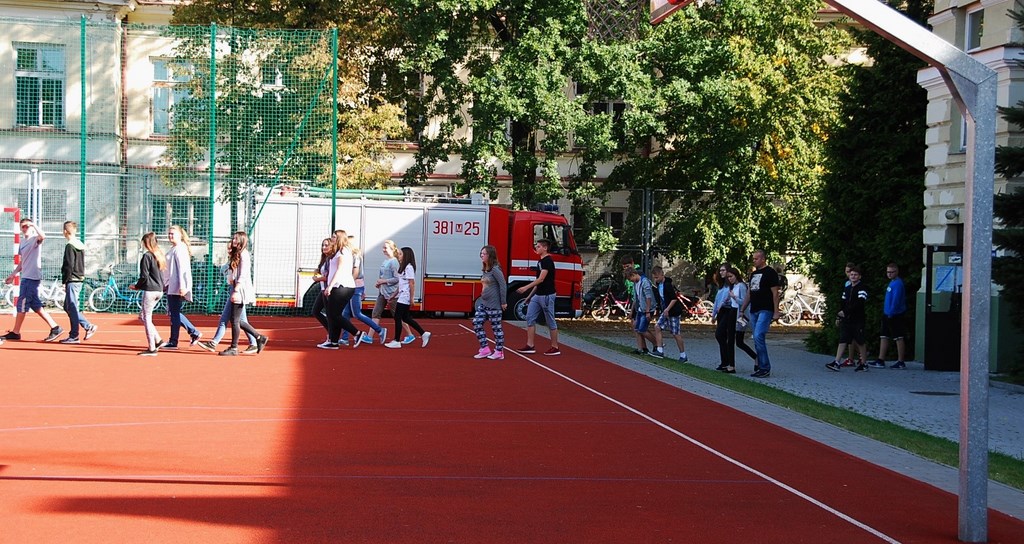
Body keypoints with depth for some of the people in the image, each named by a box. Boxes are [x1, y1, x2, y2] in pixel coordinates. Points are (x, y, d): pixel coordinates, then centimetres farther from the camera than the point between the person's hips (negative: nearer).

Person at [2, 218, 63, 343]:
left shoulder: (35, 239, -7)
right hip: (26, 277, 9)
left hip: (32, 277, -9)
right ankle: (55, 328, 10)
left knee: (22, 304, -4)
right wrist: (13, 275, 23)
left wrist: (33, 224, -29)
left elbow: (43, 236, -33)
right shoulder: (22, 242, 17)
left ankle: (15, 333, 4)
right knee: (35, 305, 8)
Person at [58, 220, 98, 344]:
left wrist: (64, 282, -12)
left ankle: (73, 336, -3)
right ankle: (89, 326, 11)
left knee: (72, 307, -4)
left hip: (72, 280, -9)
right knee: (68, 307, 14)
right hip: (80, 279, 9)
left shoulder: (70, 246, -13)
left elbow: (69, 266, -17)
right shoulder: (81, 245, 14)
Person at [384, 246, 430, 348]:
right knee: (405, 317, 12)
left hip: (405, 297, -10)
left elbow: (412, 283, -17)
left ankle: (396, 342, 0)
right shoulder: (403, 267, 16)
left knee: (398, 318, -5)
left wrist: (411, 298, -19)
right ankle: (424, 334, 16)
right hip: (402, 296, 10)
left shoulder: (409, 267, -14)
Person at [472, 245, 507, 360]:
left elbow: (503, 285, -17)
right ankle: (485, 349, 10)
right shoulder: (485, 270, 11)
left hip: (494, 304, -9)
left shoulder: (495, 269, -15)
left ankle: (499, 352, 9)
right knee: (476, 322, 3)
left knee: (496, 327, 0)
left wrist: (503, 302, -15)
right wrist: (482, 298, 16)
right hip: (483, 303, 9)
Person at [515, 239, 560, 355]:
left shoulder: (548, 261, -15)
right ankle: (530, 346, 5)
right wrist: (530, 295, 20)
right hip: (537, 295, 9)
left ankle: (555, 348, 7)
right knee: (530, 318, 3)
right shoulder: (540, 261, 14)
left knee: (550, 322, -1)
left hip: (547, 295, -9)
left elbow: (541, 279, -23)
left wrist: (526, 288, -27)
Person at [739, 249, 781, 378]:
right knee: (758, 340, 7)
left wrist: (776, 312, -15)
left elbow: (775, 293, -10)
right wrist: (742, 310, 20)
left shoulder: (770, 273, -6)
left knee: (758, 337, -17)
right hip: (754, 311, 8)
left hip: (765, 311, -8)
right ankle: (761, 367, 11)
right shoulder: (753, 274, 19)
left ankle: (765, 368, -12)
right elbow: (749, 293, 24)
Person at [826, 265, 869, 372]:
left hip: (858, 320, -6)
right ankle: (837, 363, -8)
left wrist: (846, 312, -21)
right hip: (846, 319, 6)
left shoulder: (862, 289, -8)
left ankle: (864, 363, 17)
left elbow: (859, 304, -20)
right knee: (842, 340, -2)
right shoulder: (847, 289, 16)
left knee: (859, 342, 3)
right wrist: (840, 316, 9)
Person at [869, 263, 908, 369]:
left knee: (899, 338, -4)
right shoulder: (892, 282, 16)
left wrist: (890, 313, -21)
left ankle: (901, 362, 0)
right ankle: (880, 360, 13)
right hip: (887, 315, 10)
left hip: (895, 315, -10)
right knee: (883, 337, 10)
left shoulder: (897, 283, -14)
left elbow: (896, 300, -21)